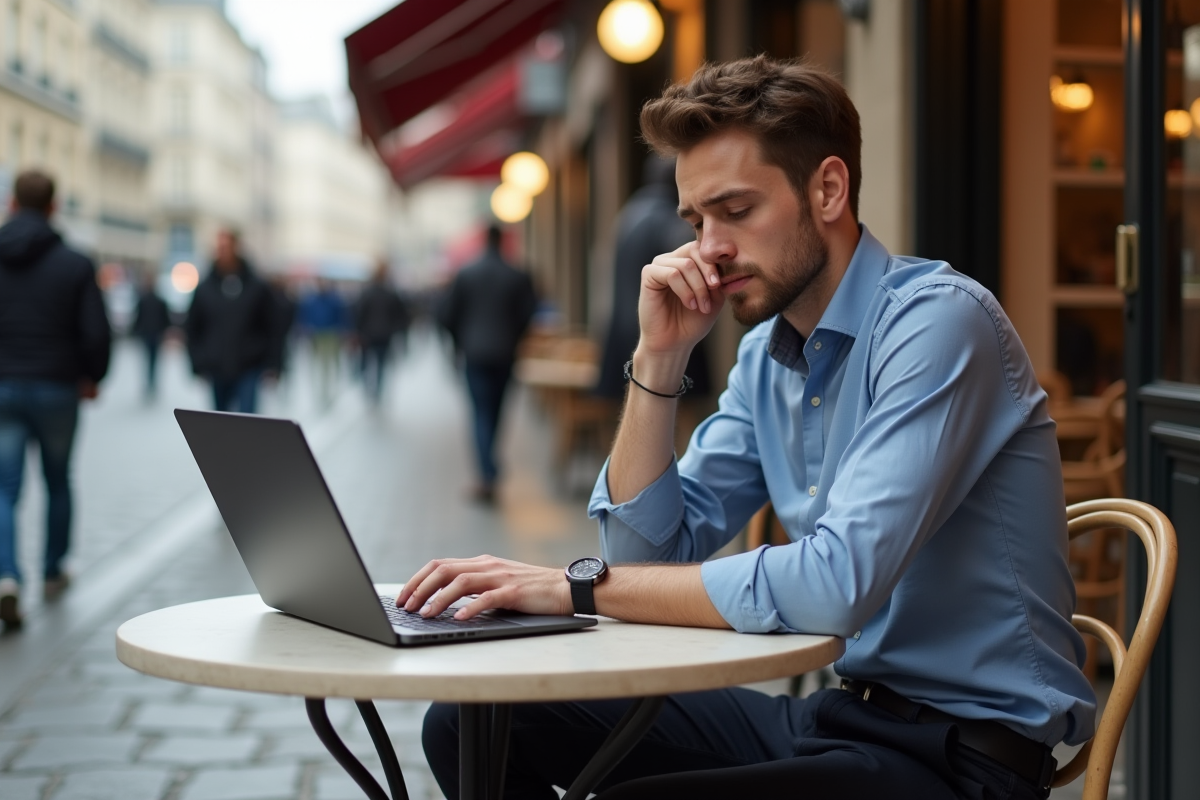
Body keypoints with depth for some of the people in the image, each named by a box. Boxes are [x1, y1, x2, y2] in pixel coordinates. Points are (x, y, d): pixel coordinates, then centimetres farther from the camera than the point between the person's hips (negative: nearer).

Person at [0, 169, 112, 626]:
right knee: (58, 482, 18)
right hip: (57, 390, 0)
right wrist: (92, 377, 9)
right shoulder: (75, 265, -6)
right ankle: (52, 574, 29)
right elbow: (97, 334, -9)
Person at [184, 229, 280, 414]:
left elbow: (271, 327, 1)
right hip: (217, 369, 2)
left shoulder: (257, 288, -1)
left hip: (249, 367, -2)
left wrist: (271, 364, -5)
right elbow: (192, 329, 6)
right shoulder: (205, 290, 2)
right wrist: (199, 364, 0)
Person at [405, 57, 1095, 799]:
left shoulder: (936, 320, -17)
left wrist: (581, 587, -24)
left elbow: (836, 584, -29)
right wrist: (660, 356, -2)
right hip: (832, 709, 8)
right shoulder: (767, 350, 8)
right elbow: (652, 550, 8)